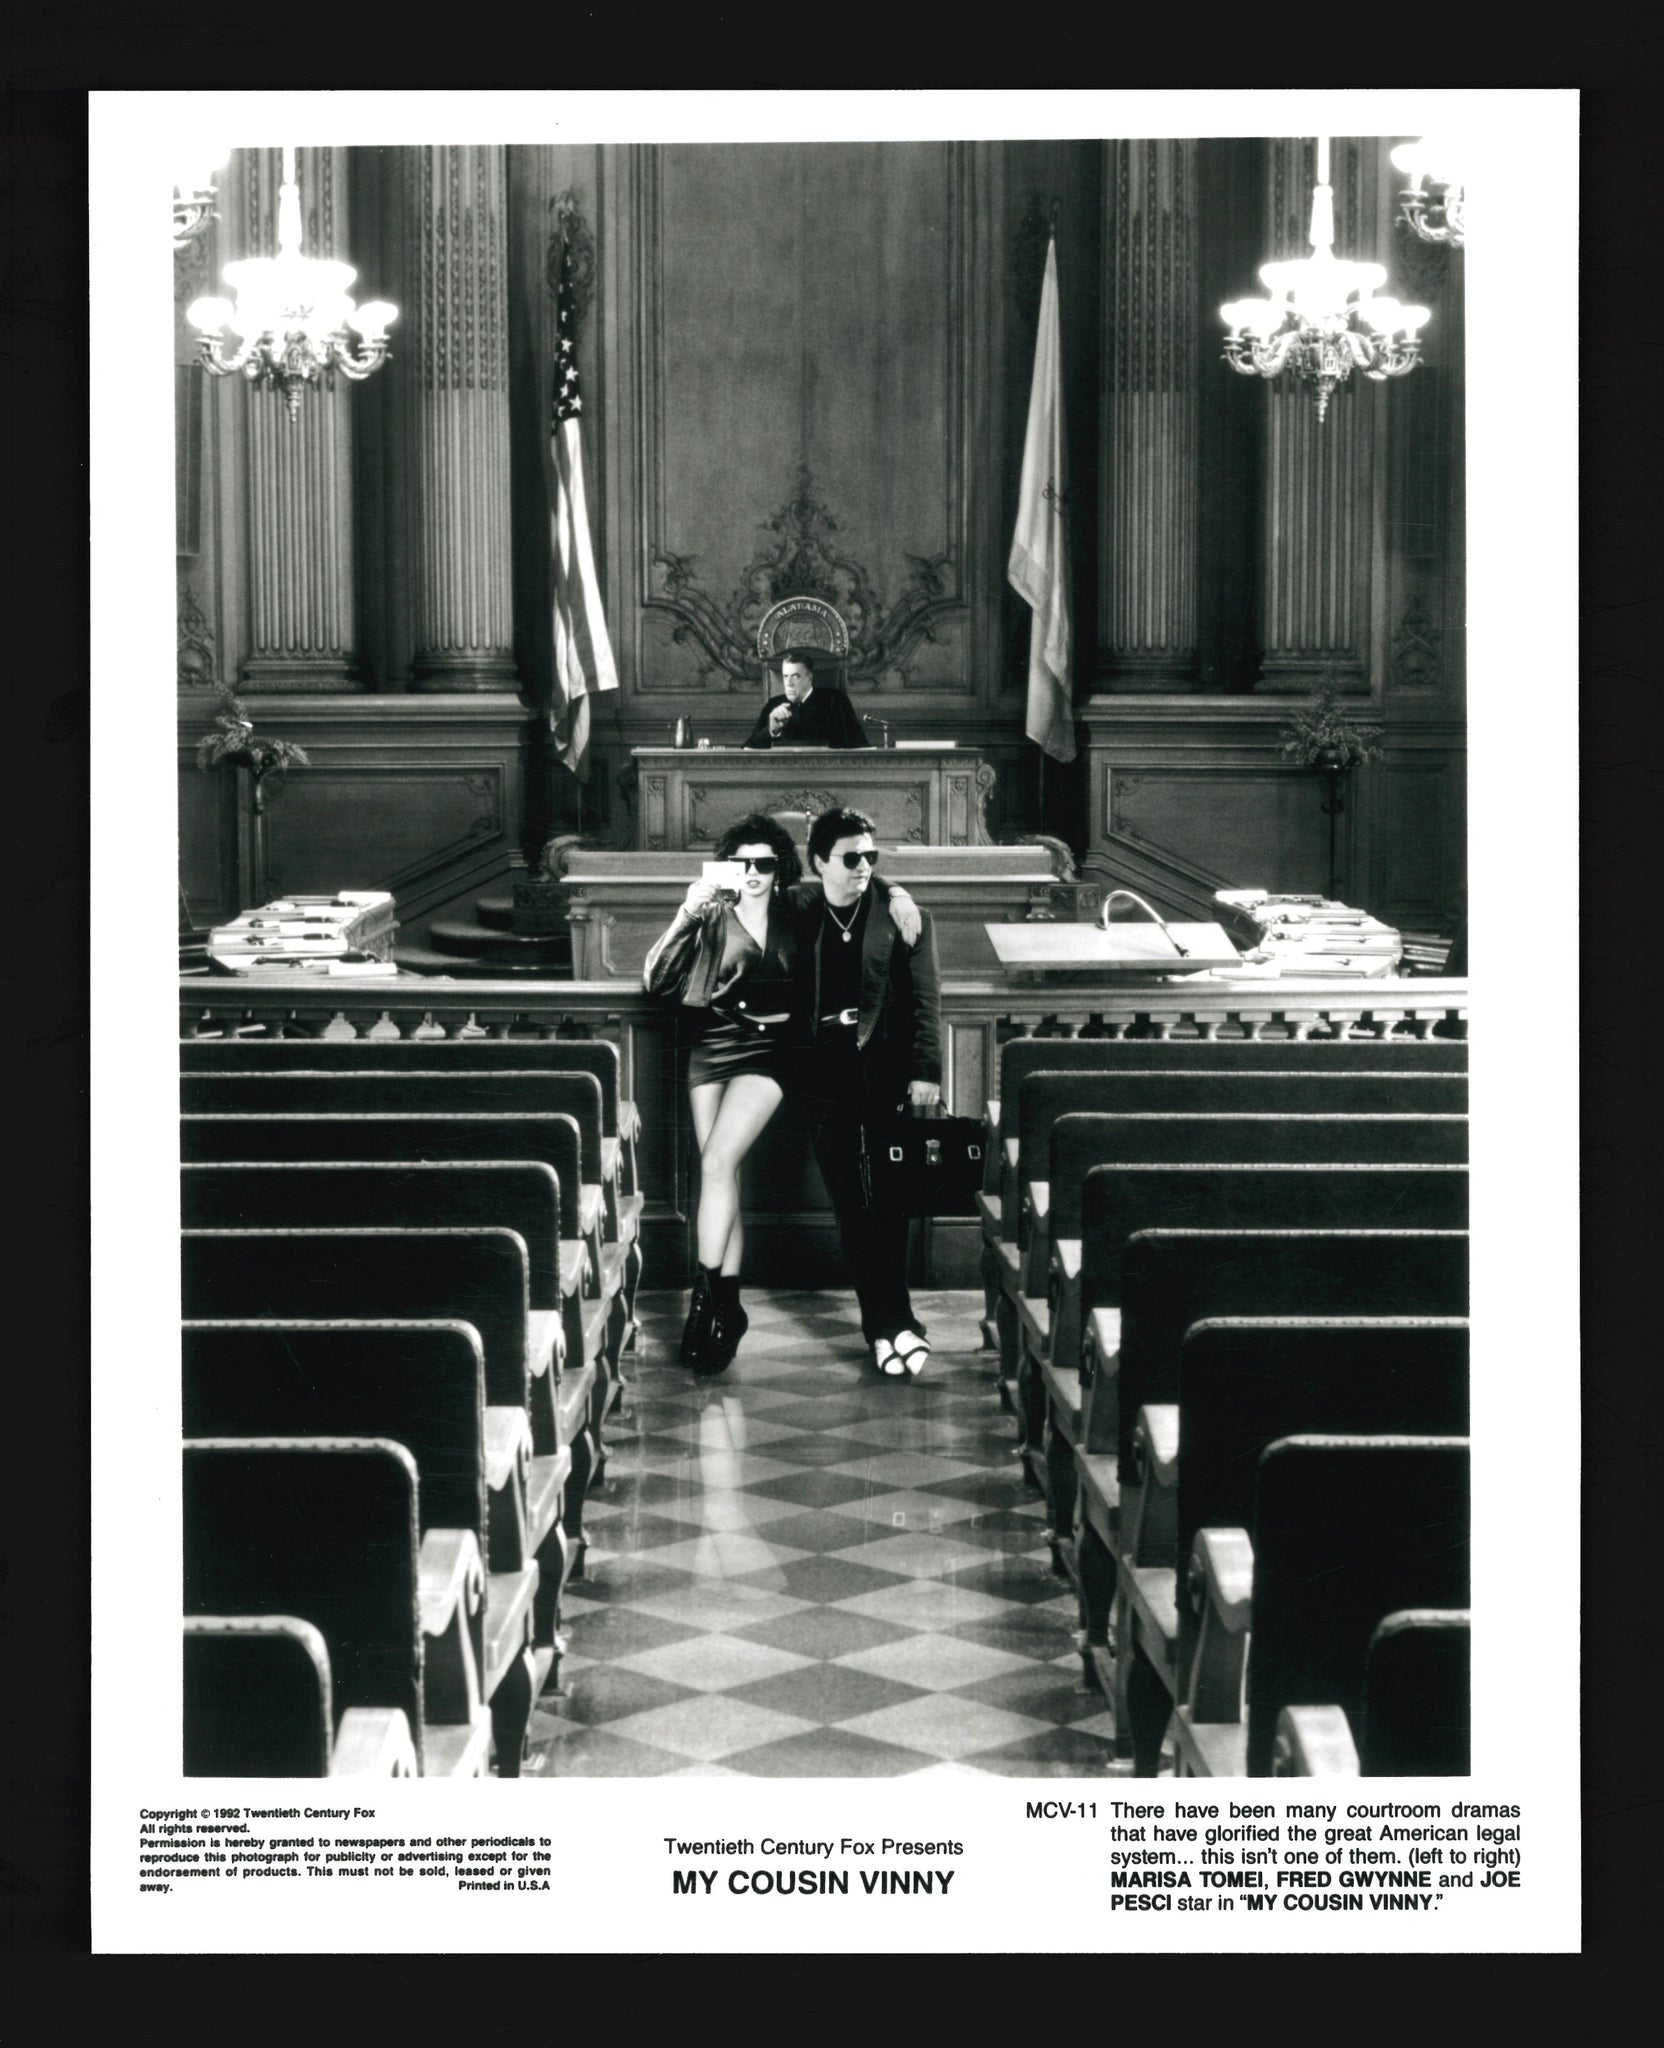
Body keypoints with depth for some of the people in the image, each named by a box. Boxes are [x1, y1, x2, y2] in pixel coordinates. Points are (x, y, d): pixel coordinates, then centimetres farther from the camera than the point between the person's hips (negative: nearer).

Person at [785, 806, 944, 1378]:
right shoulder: (798, 910, 8)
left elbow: (925, 999, -1)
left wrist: (925, 1071, -8)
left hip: (886, 1071, -2)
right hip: (826, 1074, 2)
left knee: (886, 1199, -8)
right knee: (850, 1203, -1)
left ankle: (886, 1326, -4)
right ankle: (895, 1325, 2)